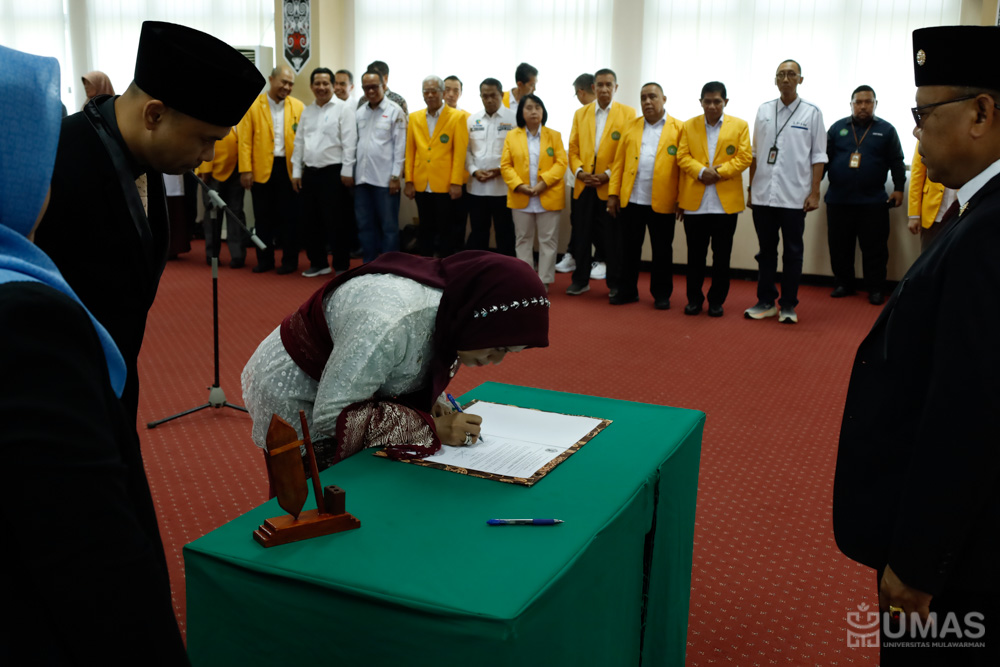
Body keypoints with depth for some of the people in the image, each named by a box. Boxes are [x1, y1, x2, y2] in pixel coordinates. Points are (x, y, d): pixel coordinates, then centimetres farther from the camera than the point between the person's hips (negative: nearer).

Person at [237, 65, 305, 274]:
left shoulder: (298, 107, 5)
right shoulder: (253, 106, 2)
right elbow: (245, 140, -1)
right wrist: (245, 170, -8)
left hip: (289, 169, 0)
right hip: (262, 170, 0)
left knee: (289, 217, 4)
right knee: (263, 217, 8)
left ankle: (289, 260, 14)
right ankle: (265, 259, 18)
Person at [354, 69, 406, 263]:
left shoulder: (394, 111, -2)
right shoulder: (360, 113, 13)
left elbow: (400, 146, -6)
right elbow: (355, 143, 13)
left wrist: (395, 176, -11)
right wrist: (352, 172, 7)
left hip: (384, 179, -5)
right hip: (362, 177, 5)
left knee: (388, 225, 1)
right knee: (365, 225, 10)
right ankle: (369, 264, 19)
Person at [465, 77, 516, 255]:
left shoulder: (513, 119, -2)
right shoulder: (472, 119, 10)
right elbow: (467, 150, 10)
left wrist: (502, 169, -14)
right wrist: (474, 170, -6)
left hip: (503, 186, -3)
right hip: (476, 186, 4)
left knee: (504, 232, 4)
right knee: (478, 231, 11)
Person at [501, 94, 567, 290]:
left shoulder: (554, 136, 4)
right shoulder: (512, 136, 6)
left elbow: (561, 163, -4)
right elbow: (505, 165, 1)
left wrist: (543, 182, -17)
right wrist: (519, 185, -14)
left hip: (548, 197, -1)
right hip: (520, 198, 1)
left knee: (548, 240, 2)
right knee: (523, 240, 9)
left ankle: (544, 281, 10)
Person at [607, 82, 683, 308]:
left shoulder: (678, 129, 1)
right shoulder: (630, 128, 12)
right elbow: (619, 162, 8)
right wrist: (613, 194, 1)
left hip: (661, 202, -3)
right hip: (630, 200, 3)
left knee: (662, 251, 7)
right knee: (628, 248, 9)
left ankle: (661, 294, 18)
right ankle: (627, 291, 21)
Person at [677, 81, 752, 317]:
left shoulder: (740, 126, 6)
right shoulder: (689, 125, 10)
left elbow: (744, 157, -1)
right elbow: (682, 156, 3)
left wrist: (720, 171, -14)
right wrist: (701, 171, -15)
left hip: (726, 202, -1)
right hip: (695, 202, 1)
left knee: (722, 255, 5)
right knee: (695, 254, 6)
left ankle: (717, 300, 15)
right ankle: (694, 298, 18)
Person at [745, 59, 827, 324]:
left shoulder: (811, 112, 0)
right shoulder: (763, 111, 8)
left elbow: (818, 156, -1)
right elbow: (755, 153, 12)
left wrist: (814, 193, -6)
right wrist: (750, 188, 8)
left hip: (794, 197, -3)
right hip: (763, 195, 3)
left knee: (792, 252, 5)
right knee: (766, 250, 10)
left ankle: (788, 305, 13)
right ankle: (765, 301, 19)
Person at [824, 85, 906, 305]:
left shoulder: (886, 130, 6)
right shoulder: (837, 128, 8)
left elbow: (897, 162, 7)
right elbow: (824, 158, 9)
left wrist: (899, 188, 2)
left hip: (873, 201, -1)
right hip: (838, 200, 2)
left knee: (874, 247, 1)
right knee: (839, 246, 7)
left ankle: (875, 289, 9)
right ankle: (843, 284, 20)